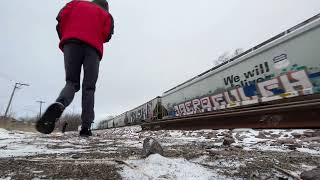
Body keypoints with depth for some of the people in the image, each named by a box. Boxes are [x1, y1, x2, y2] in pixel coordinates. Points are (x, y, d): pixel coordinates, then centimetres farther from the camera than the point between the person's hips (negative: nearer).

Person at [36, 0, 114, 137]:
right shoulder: (106, 15, 28)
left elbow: (61, 17, 14)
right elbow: (107, 34, 8)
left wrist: (65, 38, 20)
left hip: (71, 43, 1)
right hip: (93, 47, -1)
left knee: (71, 83, 3)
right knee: (88, 88, -4)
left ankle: (59, 106, -30)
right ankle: (86, 127, -13)